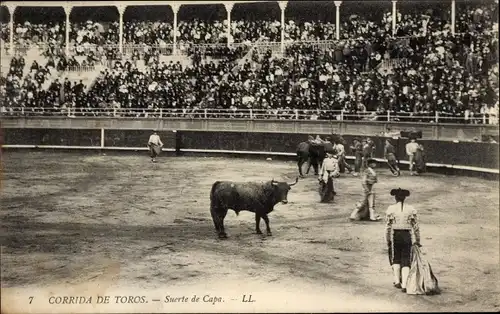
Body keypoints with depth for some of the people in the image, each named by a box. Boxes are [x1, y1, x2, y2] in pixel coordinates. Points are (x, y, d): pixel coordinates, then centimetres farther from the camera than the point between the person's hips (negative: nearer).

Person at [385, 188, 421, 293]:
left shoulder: (391, 209, -3)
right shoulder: (411, 209, 2)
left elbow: (388, 226, -4)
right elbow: (416, 226, 2)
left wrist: (388, 241, 3)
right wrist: (417, 240, 10)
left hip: (395, 236, -1)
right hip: (407, 236, 1)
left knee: (395, 259, 20)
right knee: (406, 261, 8)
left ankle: (397, 281, 12)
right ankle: (404, 285, -1)